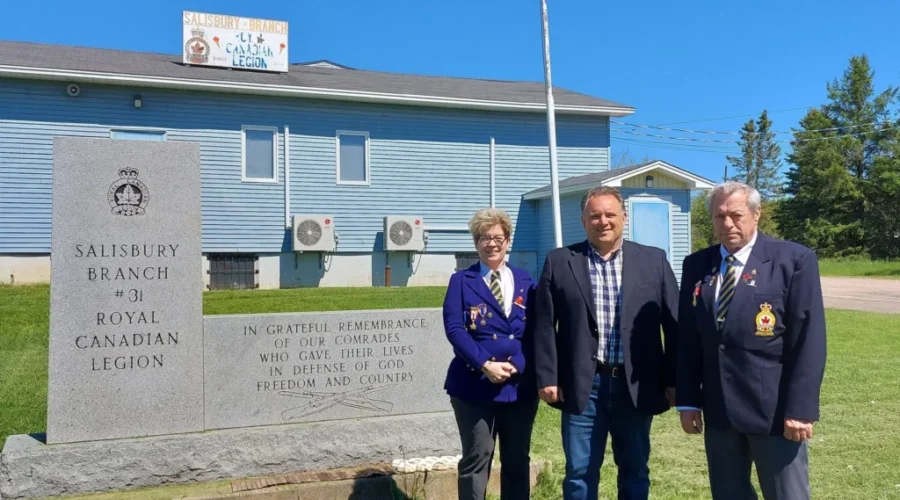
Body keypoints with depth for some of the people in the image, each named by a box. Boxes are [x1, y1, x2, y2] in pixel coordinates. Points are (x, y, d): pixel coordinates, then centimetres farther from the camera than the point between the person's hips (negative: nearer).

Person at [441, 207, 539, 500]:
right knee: (476, 459, 4)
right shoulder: (461, 281, 3)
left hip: (520, 385, 3)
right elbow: (454, 329, -7)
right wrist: (485, 364, -18)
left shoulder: (524, 281, 10)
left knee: (518, 460, 12)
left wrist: (516, 365, -13)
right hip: (475, 384, -3)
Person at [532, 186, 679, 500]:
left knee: (635, 472, 13)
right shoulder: (559, 262, 2)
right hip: (582, 385, -1)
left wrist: (674, 380, 0)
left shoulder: (654, 260, 4)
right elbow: (545, 325, 1)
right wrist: (547, 377, -4)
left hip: (636, 385, 1)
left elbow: (673, 323, 3)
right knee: (580, 473, 7)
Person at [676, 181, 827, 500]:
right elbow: (688, 337, 7)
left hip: (775, 409, -4)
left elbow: (808, 340, -9)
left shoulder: (794, 260, -5)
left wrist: (800, 408, -14)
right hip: (718, 410, 4)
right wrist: (687, 400, 3)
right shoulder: (696, 265, 6)